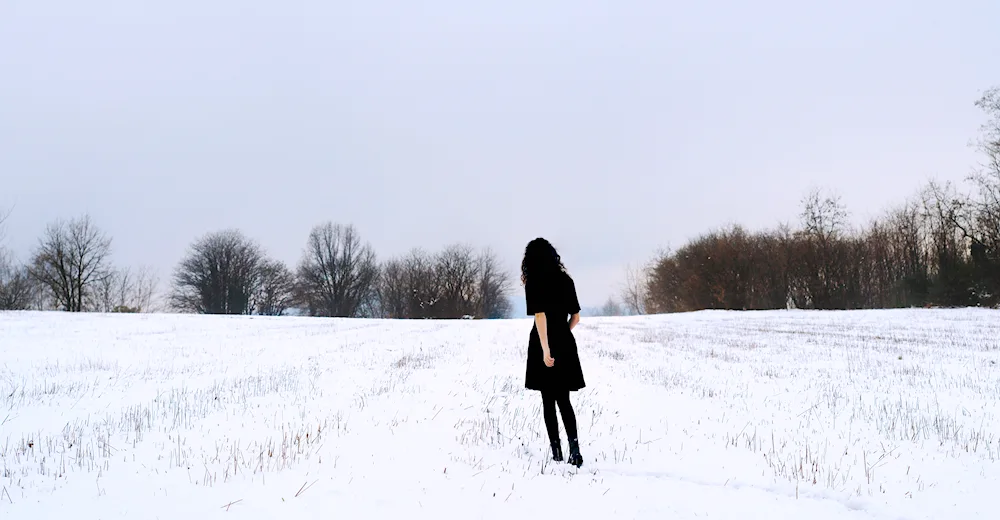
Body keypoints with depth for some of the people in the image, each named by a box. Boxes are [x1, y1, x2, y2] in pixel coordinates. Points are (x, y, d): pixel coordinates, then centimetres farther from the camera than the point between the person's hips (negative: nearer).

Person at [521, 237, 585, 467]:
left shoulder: (534, 282, -6)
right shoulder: (565, 280, 8)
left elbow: (540, 315, -17)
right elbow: (576, 317, 12)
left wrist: (545, 348, -21)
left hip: (544, 344, -4)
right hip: (565, 344, 4)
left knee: (548, 401, 5)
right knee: (564, 400, 8)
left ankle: (557, 452, 7)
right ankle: (574, 447, -9)